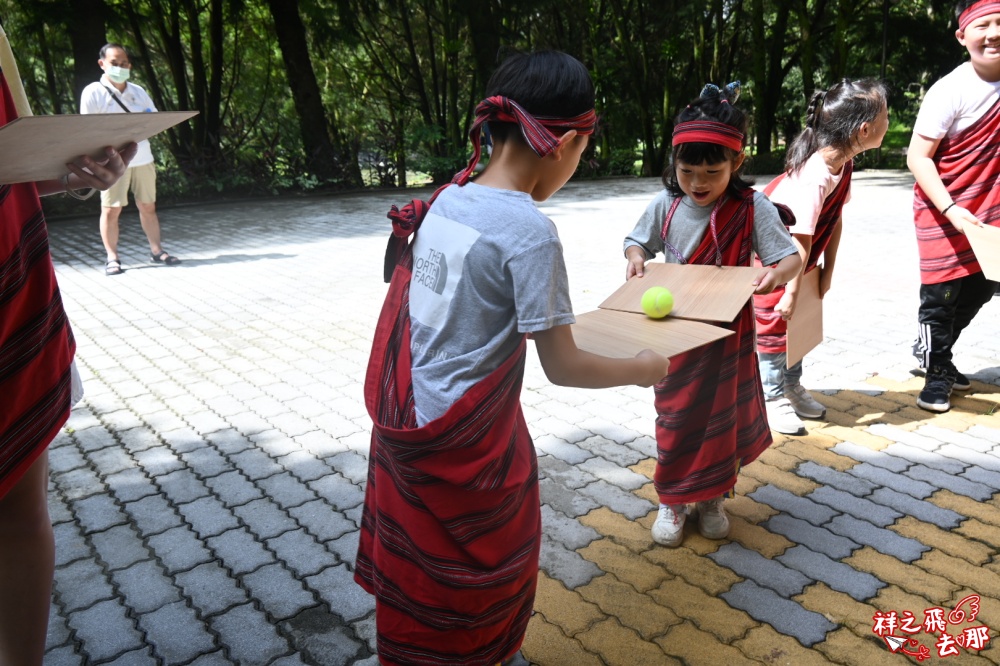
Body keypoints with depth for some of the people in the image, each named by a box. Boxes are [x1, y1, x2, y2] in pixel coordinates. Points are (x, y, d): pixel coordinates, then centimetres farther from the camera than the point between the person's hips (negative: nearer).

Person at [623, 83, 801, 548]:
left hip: (728, 334, -1)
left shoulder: (752, 208, -12)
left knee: (722, 415, 14)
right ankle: (672, 501, 27)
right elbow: (638, 241, 9)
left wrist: (778, 274, -35)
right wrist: (635, 257, -14)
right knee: (674, 417, 10)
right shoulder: (665, 205, -5)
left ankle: (712, 498, 35)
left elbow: (791, 257, -12)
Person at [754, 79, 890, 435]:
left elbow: (835, 218, 1)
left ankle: (792, 386, 30)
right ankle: (773, 398, 13)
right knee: (774, 322, 0)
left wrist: (828, 269, 5)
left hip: (797, 256, 9)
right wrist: (791, 292, -23)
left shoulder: (843, 162, -6)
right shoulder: (815, 177, -34)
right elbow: (800, 241, -30)